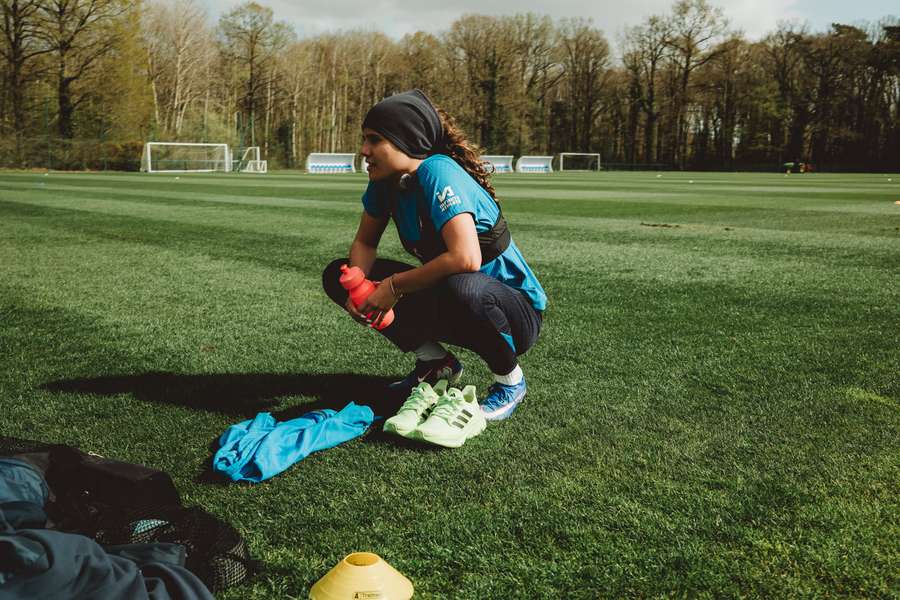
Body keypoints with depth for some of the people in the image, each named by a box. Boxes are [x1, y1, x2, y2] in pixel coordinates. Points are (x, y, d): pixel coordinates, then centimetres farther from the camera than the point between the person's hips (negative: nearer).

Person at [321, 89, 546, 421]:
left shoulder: (437, 173, -27)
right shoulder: (385, 180, -4)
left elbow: (466, 259, -40)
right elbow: (364, 243, 8)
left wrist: (394, 285, -27)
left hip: (517, 309, -7)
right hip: (447, 295, 8)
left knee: (461, 287, -43)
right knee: (337, 275, 0)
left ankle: (510, 380, -10)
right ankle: (437, 364, 9)